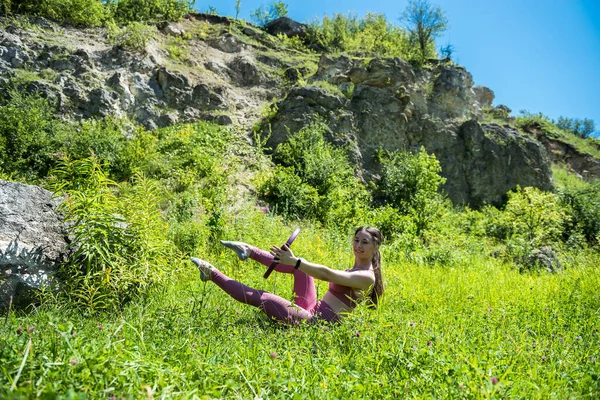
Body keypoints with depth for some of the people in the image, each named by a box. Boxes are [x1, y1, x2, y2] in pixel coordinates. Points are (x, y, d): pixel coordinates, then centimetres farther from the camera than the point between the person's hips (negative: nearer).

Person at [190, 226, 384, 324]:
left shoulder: (367, 277, -13)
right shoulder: (354, 270, 14)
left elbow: (327, 274, -25)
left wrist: (293, 261, -29)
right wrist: (294, 261, 15)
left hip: (315, 321, -9)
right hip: (312, 311, 9)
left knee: (260, 297, -16)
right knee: (301, 265, 2)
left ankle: (212, 273, -4)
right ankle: (250, 251, 6)